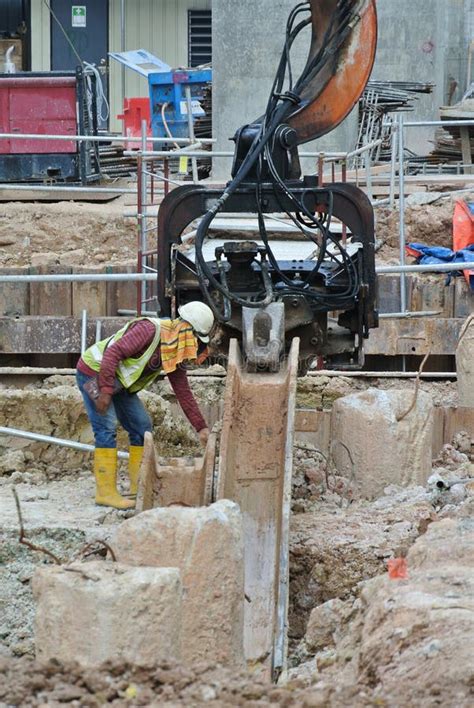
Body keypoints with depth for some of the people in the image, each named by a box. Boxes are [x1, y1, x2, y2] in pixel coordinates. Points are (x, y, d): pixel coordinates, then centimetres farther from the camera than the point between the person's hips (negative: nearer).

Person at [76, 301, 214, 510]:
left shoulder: (175, 356, 2)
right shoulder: (150, 329, -26)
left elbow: (183, 393, 7)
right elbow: (113, 352, -31)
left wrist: (201, 427, 3)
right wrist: (105, 390, -33)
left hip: (119, 383, 9)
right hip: (94, 372, -9)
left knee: (142, 426, 7)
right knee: (106, 428, -16)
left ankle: (140, 486, 13)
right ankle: (105, 492, -16)